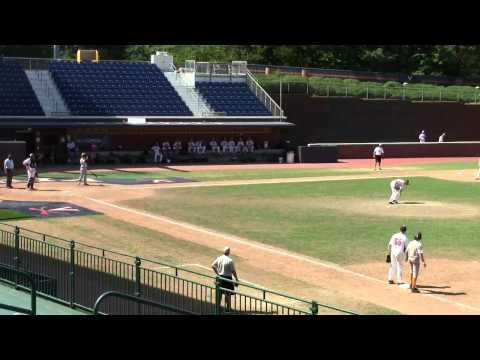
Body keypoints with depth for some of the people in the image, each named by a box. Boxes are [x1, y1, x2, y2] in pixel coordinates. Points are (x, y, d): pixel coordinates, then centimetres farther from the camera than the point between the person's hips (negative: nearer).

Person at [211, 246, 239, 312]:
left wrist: (217, 273, 2)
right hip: (227, 278, -5)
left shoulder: (219, 258, -3)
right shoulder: (230, 261, -18)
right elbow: (233, 271, -15)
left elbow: (213, 265, -4)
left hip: (220, 277, 5)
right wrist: (237, 279, -4)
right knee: (228, 294, 6)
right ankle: (228, 308, 13)